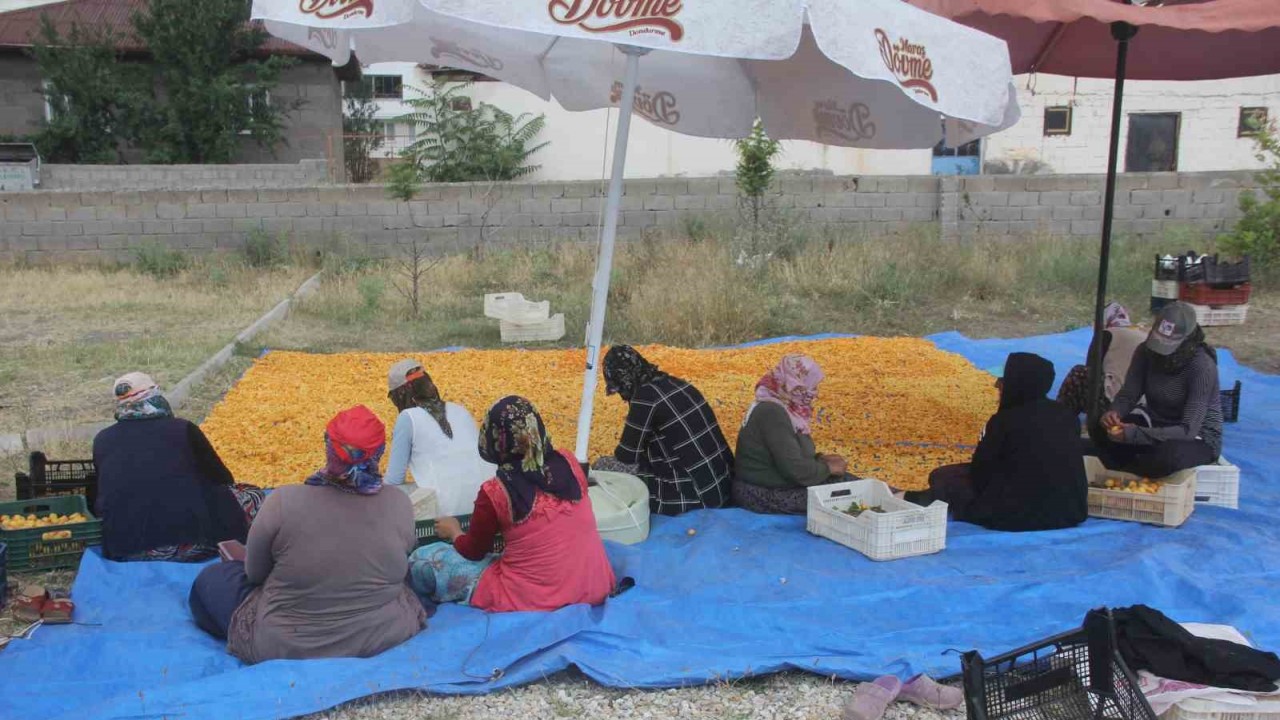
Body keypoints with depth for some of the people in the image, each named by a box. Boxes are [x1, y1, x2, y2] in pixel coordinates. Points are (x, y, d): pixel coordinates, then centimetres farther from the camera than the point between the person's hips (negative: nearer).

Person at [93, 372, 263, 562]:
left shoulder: (102, 440, 10)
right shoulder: (182, 429, 1)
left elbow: (96, 505, 21)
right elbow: (223, 479, 11)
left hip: (123, 551, 3)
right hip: (190, 542, -3)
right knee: (252, 495, 18)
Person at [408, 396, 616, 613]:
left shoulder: (494, 492, -14)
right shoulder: (569, 464, -2)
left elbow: (473, 552, 4)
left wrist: (454, 531, 26)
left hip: (531, 600, -5)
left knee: (422, 560, 8)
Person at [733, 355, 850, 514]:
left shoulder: (781, 406, 6)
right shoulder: (772, 412, -24)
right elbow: (795, 469, -27)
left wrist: (821, 459, 2)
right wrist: (827, 468, -11)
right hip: (764, 496, -10)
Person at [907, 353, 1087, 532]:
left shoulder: (1005, 419, -11)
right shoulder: (1067, 415, 6)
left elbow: (980, 471, -3)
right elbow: (1066, 467, 17)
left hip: (1020, 514, -6)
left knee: (942, 476, 9)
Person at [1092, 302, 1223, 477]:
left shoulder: (1202, 367, -27)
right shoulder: (1147, 351, -11)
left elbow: (1188, 431, -31)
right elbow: (1128, 394, -7)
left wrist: (1135, 435, -42)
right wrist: (1114, 412, -32)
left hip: (1198, 438, -5)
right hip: (1156, 424, 5)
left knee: (1168, 455, -38)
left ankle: (1121, 474, -10)